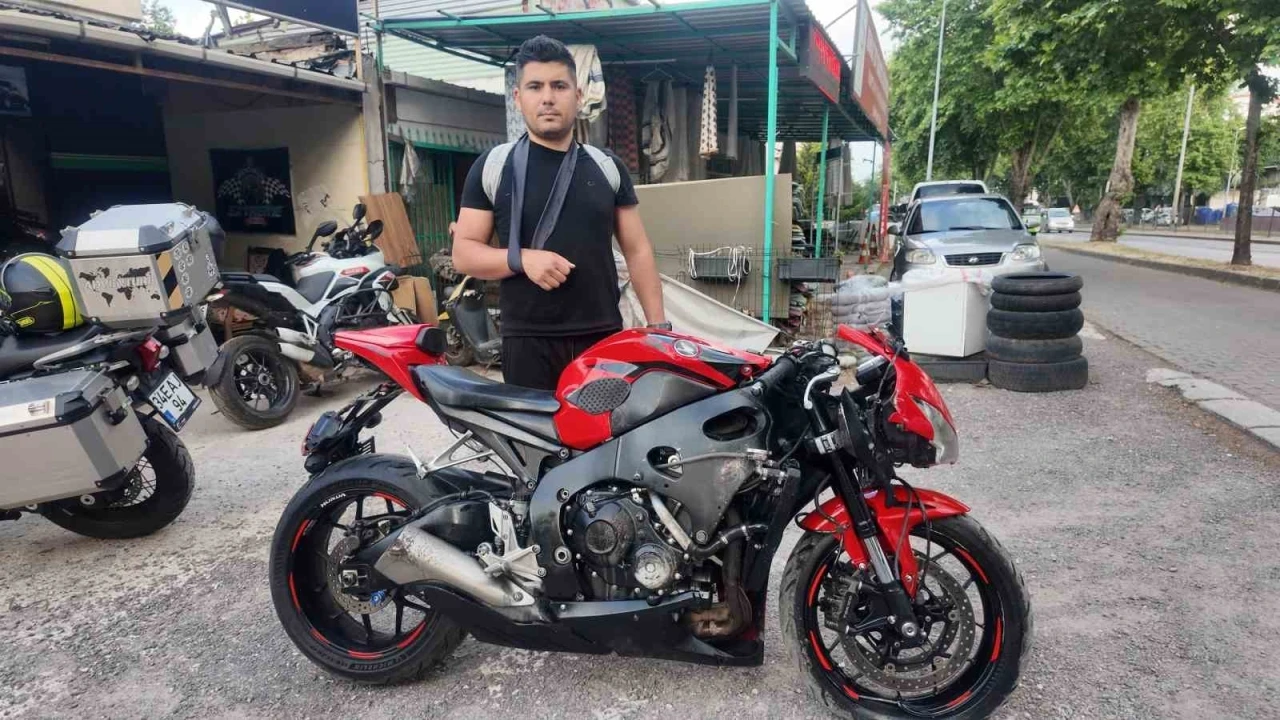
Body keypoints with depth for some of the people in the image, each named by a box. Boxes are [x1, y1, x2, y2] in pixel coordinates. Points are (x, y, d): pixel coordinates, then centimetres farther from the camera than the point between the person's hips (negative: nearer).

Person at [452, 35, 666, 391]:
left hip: (604, 338, 2)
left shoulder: (608, 167, 10)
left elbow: (637, 251, 10)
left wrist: (658, 325, 2)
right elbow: (463, 253, 3)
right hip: (528, 343, -1)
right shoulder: (491, 166, 4)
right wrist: (523, 259, -16)